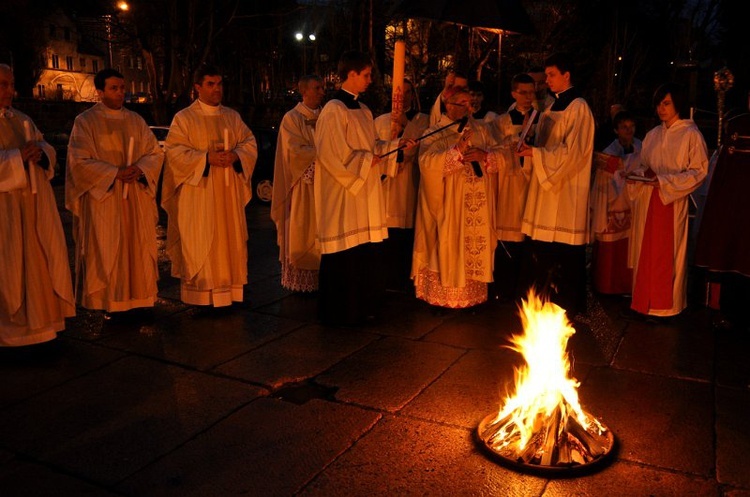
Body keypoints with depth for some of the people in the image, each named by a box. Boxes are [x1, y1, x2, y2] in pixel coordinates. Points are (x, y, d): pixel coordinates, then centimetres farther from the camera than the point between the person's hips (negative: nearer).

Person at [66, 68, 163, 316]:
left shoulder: (136, 120, 11)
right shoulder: (85, 121, -1)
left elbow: (155, 153, 7)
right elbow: (79, 161, -9)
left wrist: (140, 169, -13)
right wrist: (116, 173, -17)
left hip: (136, 199, 4)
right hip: (102, 199, -4)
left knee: (137, 249, 6)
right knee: (106, 252, -1)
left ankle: (137, 299, 15)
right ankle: (110, 304, 8)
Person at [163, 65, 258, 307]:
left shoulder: (232, 116, 13)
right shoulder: (184, 118, 0)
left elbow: (249, 143, 9)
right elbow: (174, 151, -8)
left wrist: (235, 155, -12)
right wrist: (206, 158, -19)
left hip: (229, 192, 4)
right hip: (198, 194, -4)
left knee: (229, 239, 7)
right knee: (201, 244, -3)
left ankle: (229, 290, 15)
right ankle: (202, 296, 3)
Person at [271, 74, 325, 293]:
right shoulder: (292, 118, -4)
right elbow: (296, 151, -13)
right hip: (302, 187, -5)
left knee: (321, 233, 6)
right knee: (302, 233, -1)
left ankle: (319, 278, 12)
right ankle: (299, 280, 7)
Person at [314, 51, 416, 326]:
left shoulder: (363, 110, 15)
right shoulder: (334, 110, -12)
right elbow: (332, 154, -17)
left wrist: (396, 145, 8)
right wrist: (366, 161, -11)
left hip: (364, 195, 9)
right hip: (342, 198, -9)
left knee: (366, 253, 11)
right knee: (345, 256, -2)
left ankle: (362, 307, 23)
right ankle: (340, 312, 12)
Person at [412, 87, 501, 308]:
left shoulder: (481, 129, 13)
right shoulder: (434, 133, -3)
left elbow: (500, 156, 8)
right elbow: (427, 162, -19)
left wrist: (483, 155, -12)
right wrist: (457, 151, -26)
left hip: (478, 206, 4)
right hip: (449, 206, -4)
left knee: (477, 245, 7)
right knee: (449, 247, -2)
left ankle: (474, 293, 18)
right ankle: (444, 296, 9)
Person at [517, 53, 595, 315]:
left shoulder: (578, 108, -10)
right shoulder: (552, 107, 16)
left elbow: (572, 152, -16)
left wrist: (536, 153, -17)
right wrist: (530, 151, 2)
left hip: (566, 192, -8)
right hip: (546, 189, 8)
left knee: (562, 254, -3)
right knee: (541, 251, 10)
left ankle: (565, 307, 10)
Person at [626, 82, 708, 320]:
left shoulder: (691, 135, -2)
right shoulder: (653, 135, 14)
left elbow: (699, 171, -7)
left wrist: (666, 180, -17)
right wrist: (640, 175, -5)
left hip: (673, 203, -5)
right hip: (648, 202, 5)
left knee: (667, 254, -2)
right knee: (646, 252, 5)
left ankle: (666, 306, 8)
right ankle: (644, 302, 13)